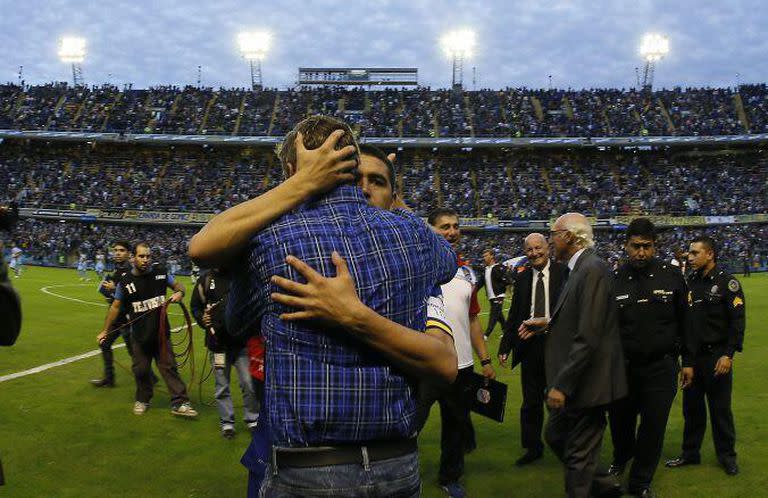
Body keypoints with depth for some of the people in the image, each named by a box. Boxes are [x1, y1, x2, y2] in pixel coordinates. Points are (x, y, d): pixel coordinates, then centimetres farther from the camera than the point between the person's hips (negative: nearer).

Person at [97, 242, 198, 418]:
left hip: (161, 333, 0)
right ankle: (142, 400, 31)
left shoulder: (160, 273, -3)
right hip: (139, 336, 0)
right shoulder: (125, 281, -4)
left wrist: (179, 292, -12)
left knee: (169, 367, 1)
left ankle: (179, 403, 3)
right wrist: (105, 330, 7)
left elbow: (178, 284, 12)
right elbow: (116, 306, 5)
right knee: (141, 370, 9)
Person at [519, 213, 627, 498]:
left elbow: (588, 337, -25)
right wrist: (548, 324, 8)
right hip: (574, 381, 10)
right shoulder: (581, 268, 9)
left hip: (585, 384, -10)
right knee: (555, 436, 22)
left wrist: (562, 385, -23)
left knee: (579, 455, 5)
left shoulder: (593, 270, -21)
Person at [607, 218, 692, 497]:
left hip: (661, 368, 0)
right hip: (622, 367, 1)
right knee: (620, 422, 13)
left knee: (653, 427, 4)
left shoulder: (672, 276, -3)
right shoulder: (613, 280, -4)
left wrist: (687, 361, 6)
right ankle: (621, 460, 46)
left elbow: (684, 322, 5)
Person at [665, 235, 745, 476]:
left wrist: (728, 355, -16)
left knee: (720, 409, 4)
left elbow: (737, 322, -11)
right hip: (692, 355, 5)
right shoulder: (690, 282, 9)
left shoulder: (727, 282, -8)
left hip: (716, 357, -5)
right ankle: (690, 453, 25)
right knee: (691, 407, 12)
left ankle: (727, 456, 20)